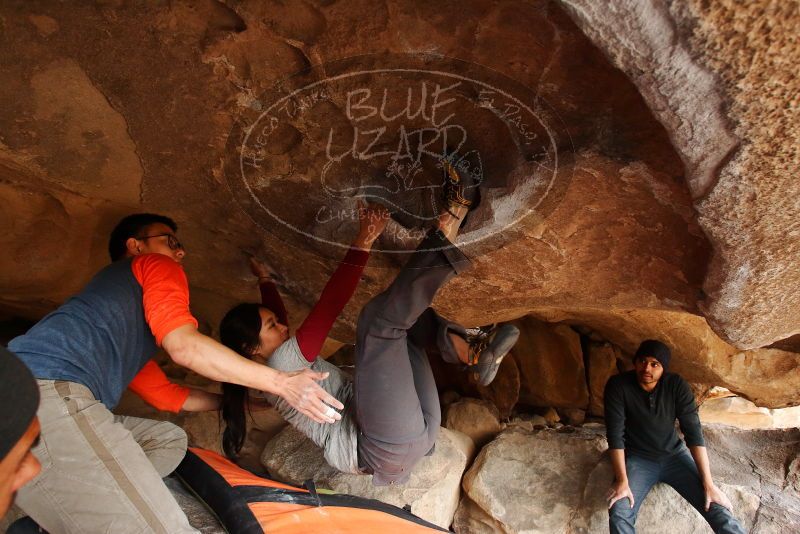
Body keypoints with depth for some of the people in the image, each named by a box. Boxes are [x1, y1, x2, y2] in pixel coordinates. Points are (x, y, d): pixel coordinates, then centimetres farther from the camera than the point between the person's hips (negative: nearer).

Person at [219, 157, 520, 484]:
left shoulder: (271, 367, 18)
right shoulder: (284, 361, -11)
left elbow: (273, 318, 38)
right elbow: (330, 304, -19)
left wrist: (264, 280, 49)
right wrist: (362, 245, -18)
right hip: (390, 449, -10)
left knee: (402, 314, 13)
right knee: (379, 318, -27)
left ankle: (471, 353, -11)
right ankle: (447, 228, -19)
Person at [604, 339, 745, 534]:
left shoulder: (677, 385, -12)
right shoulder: (618, 386, -18)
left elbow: (694, 432, -13)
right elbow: (615, 434, -19)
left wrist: (708, 484, -18)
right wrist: (622, 481, -25)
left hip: (674, 454, 2)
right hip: (638, 459, -2)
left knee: (717, 508, -17)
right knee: (619, 513, -26)